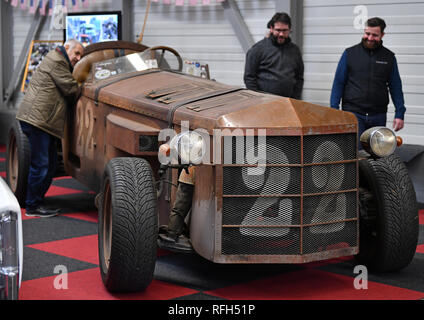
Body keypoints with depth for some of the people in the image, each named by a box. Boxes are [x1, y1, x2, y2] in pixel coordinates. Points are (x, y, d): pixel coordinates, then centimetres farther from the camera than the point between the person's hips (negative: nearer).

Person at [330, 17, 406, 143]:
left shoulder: (389, 57, 9)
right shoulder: (350, 53, 5)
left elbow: (396, 87, 10)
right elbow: (338, 83, 5)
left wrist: (399, 114, 3)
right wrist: (334, 110, -3)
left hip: (378, 117, 2)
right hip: (353, 113, -2)